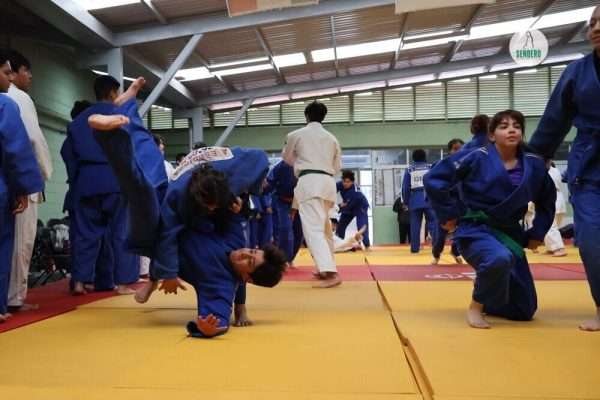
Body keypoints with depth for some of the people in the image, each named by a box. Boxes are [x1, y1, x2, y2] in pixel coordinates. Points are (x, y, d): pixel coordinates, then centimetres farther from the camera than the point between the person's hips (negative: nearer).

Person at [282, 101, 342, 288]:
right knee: (325, 227, 21)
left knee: (313, 228, -14)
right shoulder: (332, 138, 14)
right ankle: (326, 267, 32)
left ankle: (331, 273, -29)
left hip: (309, 181, -6)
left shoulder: (296, 135, 4)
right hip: (328, 182, 6)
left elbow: (287, 158, 21)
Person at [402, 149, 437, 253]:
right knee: (433, 223, 1)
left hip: (415, 201, 1)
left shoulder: (409, 170, 8)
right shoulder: (431, 168, 6)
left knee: (415, 225, 6)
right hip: (429, 199, -1)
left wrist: (406, 202, 18)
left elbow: (405, 187, 9)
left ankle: (415, 247, 8)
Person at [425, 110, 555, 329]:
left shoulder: (534, 165, 0)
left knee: (524, 310, 5)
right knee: (500, 259, -41)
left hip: (509, 233, 5)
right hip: (475, 230, -5)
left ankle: (487, 299, 38)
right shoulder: (477, 158, -12)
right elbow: (434, 179, -12)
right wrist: (449, 214, -9)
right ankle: (475, 307, -13)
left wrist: (538, 233, 13)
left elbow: (547, 200, 19)